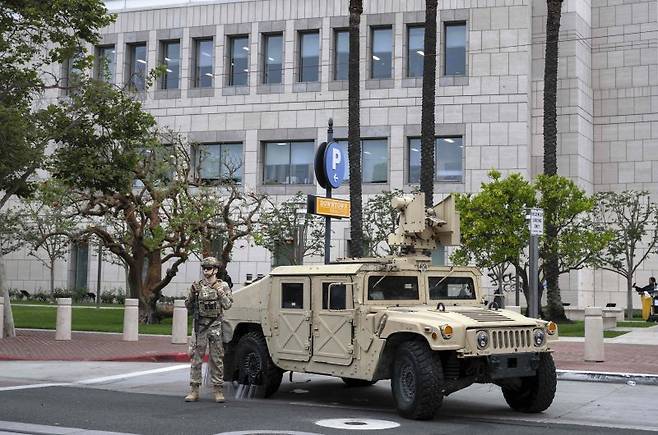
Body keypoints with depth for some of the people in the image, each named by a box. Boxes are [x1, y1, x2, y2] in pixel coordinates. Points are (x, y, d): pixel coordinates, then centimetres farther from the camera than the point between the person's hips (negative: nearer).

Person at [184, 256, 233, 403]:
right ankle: (194, 390, 7)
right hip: (199, 326, 2)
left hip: (215, 326, -2)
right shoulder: (197, 286, 9)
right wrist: (192, 293, -7)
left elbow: (228, 305, -4)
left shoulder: (223, 286, 3)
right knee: (196, 358, 1)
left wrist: (220, 292, -14)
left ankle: (218, 391, 6)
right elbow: (188, 306, 9)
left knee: (216, 360, 1)